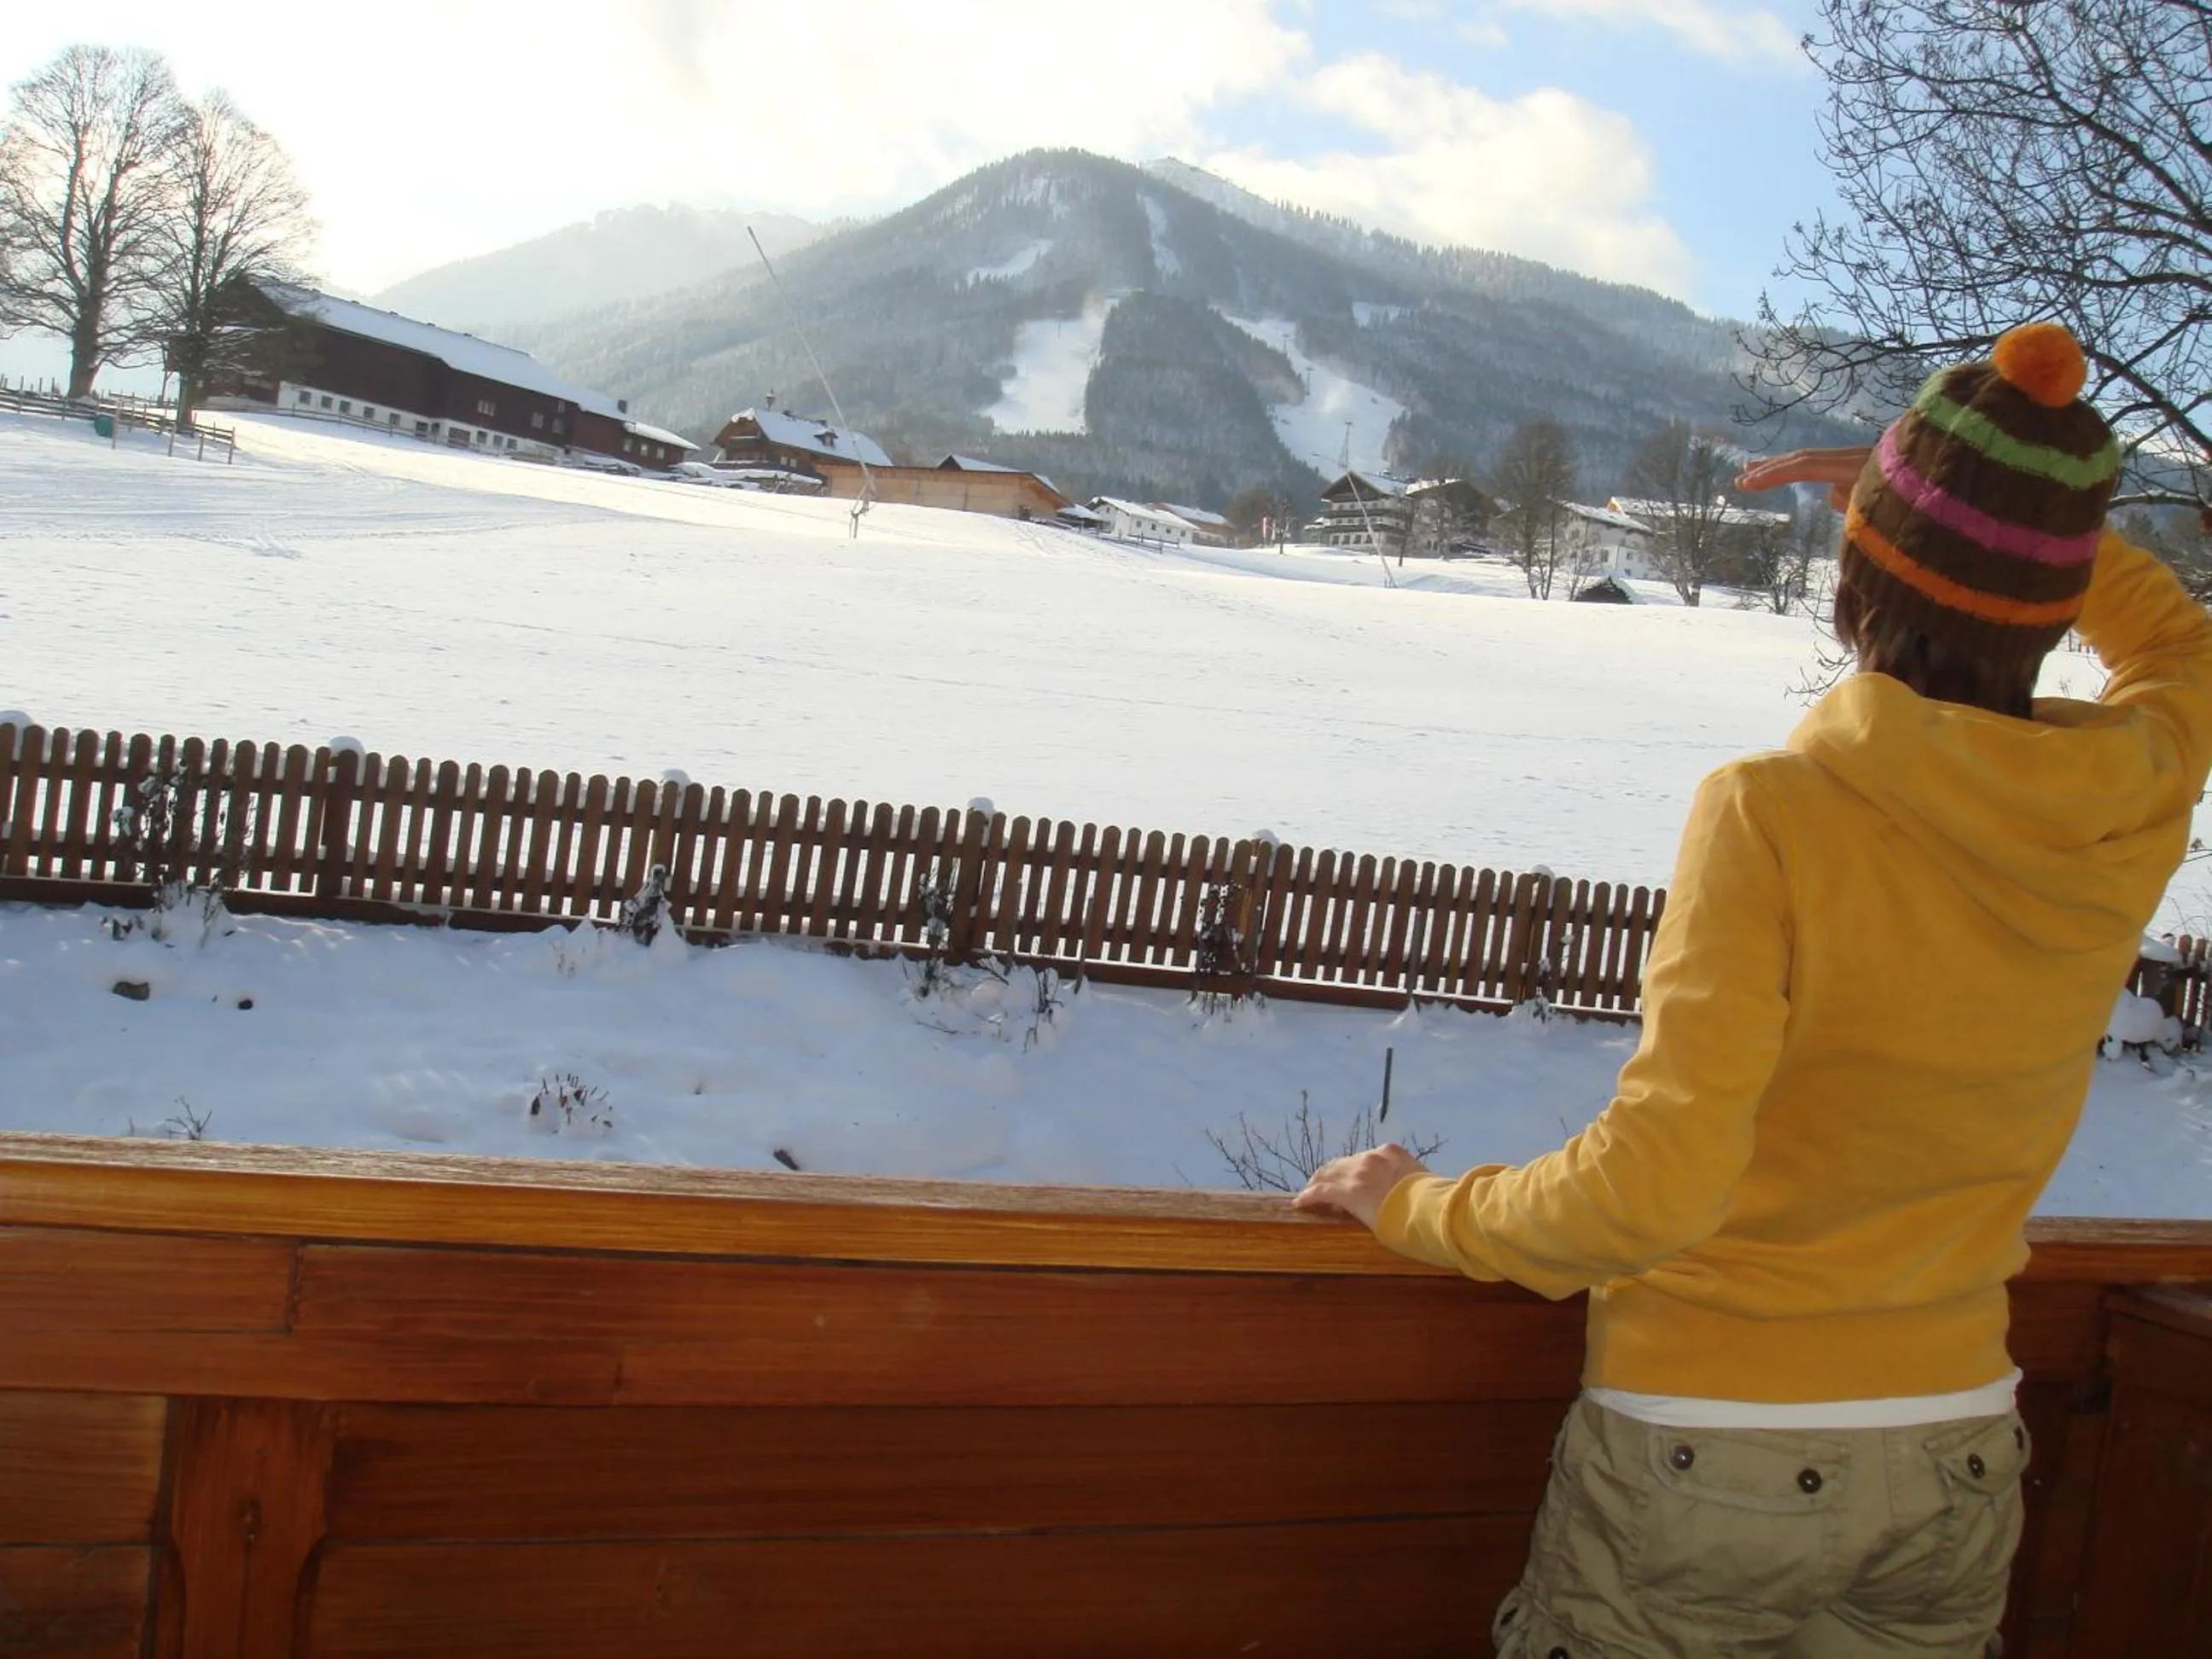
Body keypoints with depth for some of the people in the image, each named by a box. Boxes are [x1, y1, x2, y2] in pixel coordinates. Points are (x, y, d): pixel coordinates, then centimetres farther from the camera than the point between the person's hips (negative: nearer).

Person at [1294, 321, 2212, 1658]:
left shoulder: (1775, 816, -23)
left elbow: (1654, 1185, -27)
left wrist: (1420, 1210, -12)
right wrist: (2008, 507, 20)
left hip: (1703, 1461, -5)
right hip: (1953, 1475, 5)